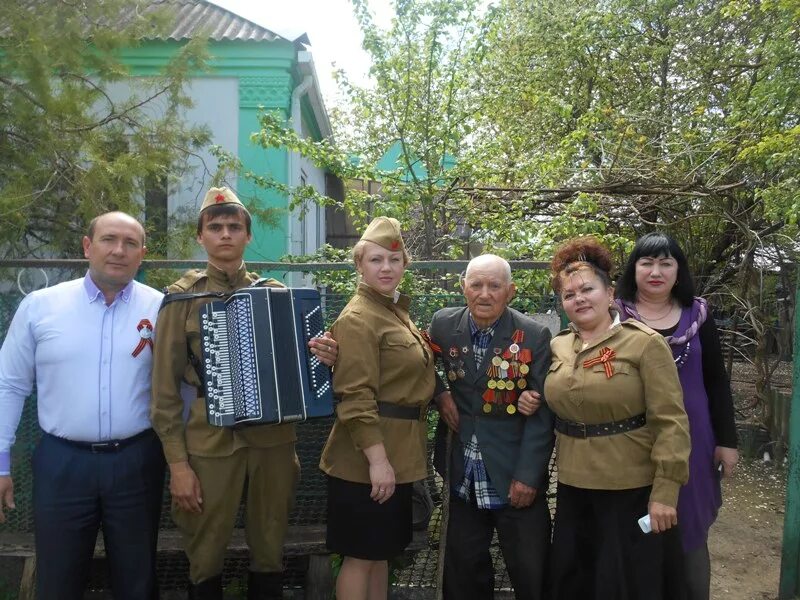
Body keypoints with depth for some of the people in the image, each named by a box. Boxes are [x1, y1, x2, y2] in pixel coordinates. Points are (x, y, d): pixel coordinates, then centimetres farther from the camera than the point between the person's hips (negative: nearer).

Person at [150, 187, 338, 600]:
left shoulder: (275, 293, 6)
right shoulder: (182, 297, -1)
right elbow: (165, 387, -2)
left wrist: (320, 358, -12)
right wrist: (177, 462, -7)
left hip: (273, 438, 2)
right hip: (209, 440, -2)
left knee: (270, 552, 13)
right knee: (205, 557, 9)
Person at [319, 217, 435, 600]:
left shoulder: (396, 311, 14)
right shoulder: (358, 319, -15)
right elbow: (355, 397, -22)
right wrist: (377, 458, -26)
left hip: (397, 456, 9)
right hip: (368, 459, -9)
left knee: (382, 552, 18)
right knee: (361, 556, 3)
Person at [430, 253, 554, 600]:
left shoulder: (534, 336, -10)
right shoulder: (444, 324, -1)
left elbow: (542, 412, -10)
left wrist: (529, 475, -14)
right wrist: (440, 392, -3)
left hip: (516, 478, -3)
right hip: (462, 476, 3)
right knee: (463, 571, 17)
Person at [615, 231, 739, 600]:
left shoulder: (697, 315, 2)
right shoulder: (615, 316, -5)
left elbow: (717, 381, 6)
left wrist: (727, 440, 3)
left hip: (691, 441, 2)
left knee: (691, 535, 15)